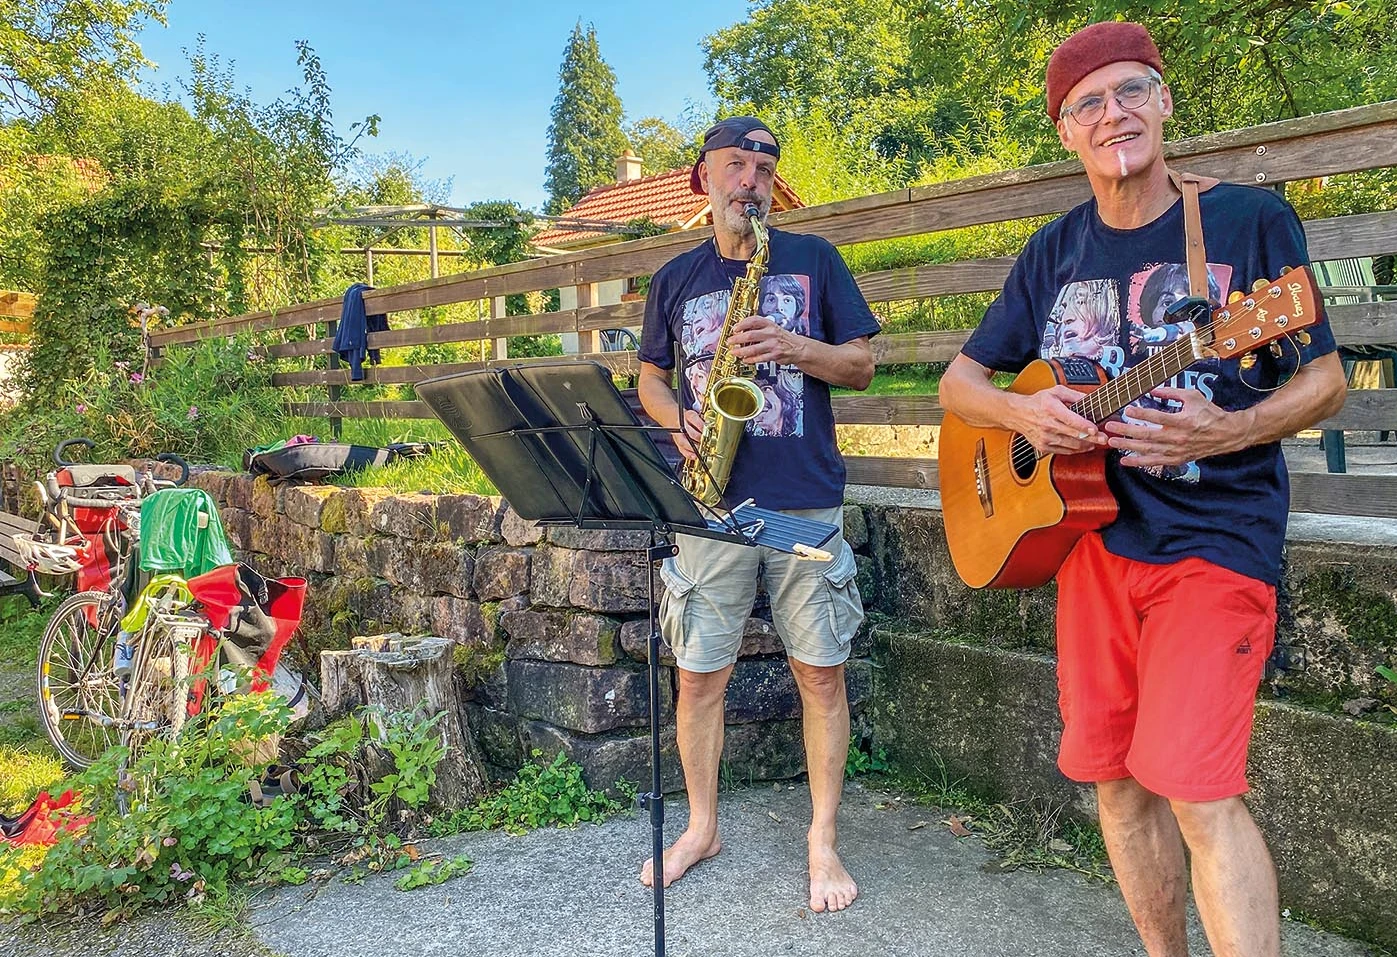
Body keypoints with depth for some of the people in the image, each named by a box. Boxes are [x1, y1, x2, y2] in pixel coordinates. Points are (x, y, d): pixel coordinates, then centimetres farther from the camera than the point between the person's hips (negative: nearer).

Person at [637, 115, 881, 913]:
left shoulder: (814, 258, 8)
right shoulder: (676, 278, 13)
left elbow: (862, 367, 6)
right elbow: (650, 379, 17)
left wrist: (795, 347, -12)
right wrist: (682, 421, -4)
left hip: (806, 498, -1)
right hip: (712, 502, 2)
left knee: (822, 670, 2)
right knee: (699, 674, 6)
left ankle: (824, 840, 19)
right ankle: (702, 829, 27)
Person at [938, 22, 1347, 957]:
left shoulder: (1251, 220, -3)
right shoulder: (1056, 252, 7)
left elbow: (1326, 381, 1)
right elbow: (959, 382, 11)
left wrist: (1226, 433, -19)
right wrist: (1023, 412, -12)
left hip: (1216, 537, -4)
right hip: (1094, 532, 4)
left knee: (1193, 782, -15)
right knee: (1114, 774, 10)